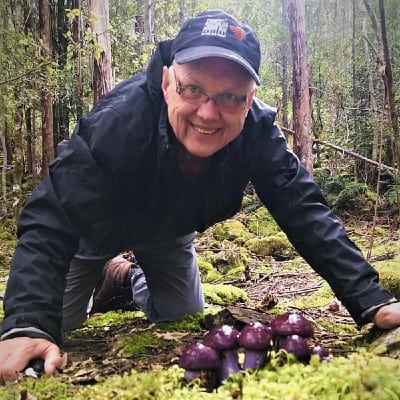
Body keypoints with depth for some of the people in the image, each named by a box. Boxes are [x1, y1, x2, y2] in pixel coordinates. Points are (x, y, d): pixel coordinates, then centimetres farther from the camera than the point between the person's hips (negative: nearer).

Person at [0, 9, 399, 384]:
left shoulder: (258, 131, -31)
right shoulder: (120, 119, -42)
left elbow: (306, 213, -29)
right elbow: (50, 219, -44)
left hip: (169, 229, 3)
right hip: (97, 227, -3)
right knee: (52, 332, -1)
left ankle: (130, 279, 36)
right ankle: (108, 277, 28)